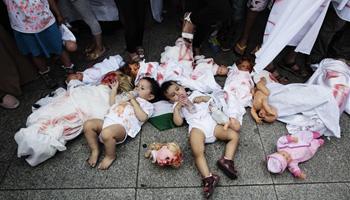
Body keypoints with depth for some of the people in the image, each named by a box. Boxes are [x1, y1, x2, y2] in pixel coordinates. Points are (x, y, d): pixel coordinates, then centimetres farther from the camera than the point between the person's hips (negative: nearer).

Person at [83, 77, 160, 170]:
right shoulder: (127, 95, 36)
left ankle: (110, 156, -7)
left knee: (106, 133, -36)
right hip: (107, 120, 8)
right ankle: (95, 150, 3)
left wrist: (134, 101, -4)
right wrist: (114, 89, 35)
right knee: (88, 125, -15)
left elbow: (142, 117, -6)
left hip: (121, 126, -7)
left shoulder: (147, 105, 14)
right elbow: (112, 103, 39)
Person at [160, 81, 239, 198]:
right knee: (198, 154, -27)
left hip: (212, 124, 3)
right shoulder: (177, 106, 22)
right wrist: (176, 107, 2)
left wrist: (202, 98, 7)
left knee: (234, 135, -11)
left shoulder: (195, 94, 29)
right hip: (197, 128, -3)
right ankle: (209, 178, -31)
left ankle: (226, 161, -17)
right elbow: (178, 122, 7)